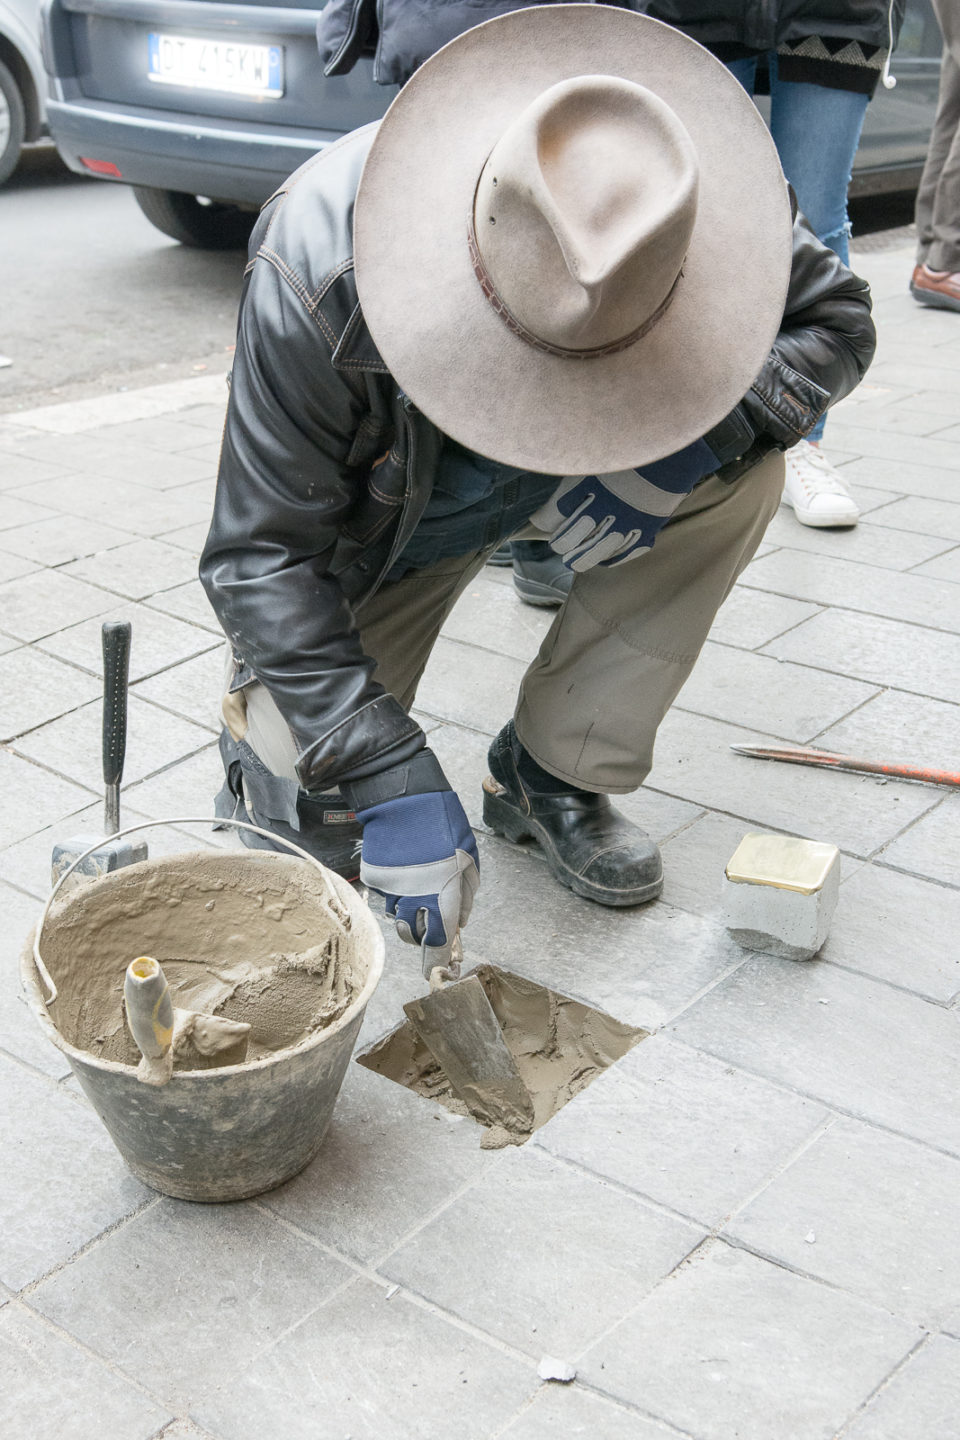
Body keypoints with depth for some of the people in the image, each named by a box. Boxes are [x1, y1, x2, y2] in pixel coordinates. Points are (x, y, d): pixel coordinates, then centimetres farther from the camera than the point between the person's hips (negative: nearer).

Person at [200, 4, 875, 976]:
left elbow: (836, 319, -13)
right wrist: (393, 781, -38)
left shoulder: (673, 197, -29)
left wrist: (687, 438, -34)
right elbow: (258, 555, -32)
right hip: (376, 523, -3)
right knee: (312, 830, -16)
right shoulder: (315, 270, -37)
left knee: (738, 474, -26)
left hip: (561, 493, 3)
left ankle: (550, 778, -10)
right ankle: (260, 711, 22)